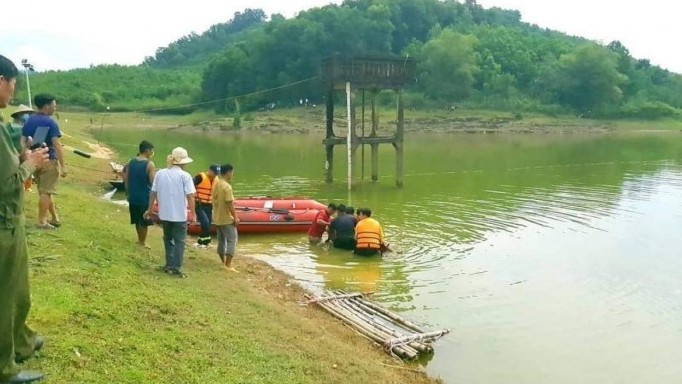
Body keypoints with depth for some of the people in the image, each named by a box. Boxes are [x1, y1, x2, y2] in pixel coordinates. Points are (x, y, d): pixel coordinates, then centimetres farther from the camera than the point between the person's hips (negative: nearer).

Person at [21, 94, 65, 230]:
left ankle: (55, 218, 24)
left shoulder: (28, 121, 8)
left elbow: (23, 142, 9)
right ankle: (41, 221, 2)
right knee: (46, 191, -1)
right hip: (49, 160, -7)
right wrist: (63, 165, -18)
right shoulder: (50, 122, -13)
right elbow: (56, 145, -19)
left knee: (44, 190, 17)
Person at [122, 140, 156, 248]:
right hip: (144, 197, -6)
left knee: (137, 219, 21)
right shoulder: (149, 164, -16)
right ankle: (142, 242, 17)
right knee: (144, 221, 8)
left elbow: (126, 180, 6)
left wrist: (128, 193, 15)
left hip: (133, 196, 6)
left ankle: (140, 239, 33)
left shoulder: (130, 162, 2)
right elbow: (153, 182, -17)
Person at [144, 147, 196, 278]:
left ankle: (169, 265, 24)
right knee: (179, 241, 5)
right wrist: (193, 213, -5)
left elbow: (153, 193, 5)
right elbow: (190, 196, -14)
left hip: (165, 214, 4)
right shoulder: (185, 175, -11)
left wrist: (149, 209, 17)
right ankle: (176, 268, 3)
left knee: (168, 239, 21)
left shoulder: (160, 173, 1)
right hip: (180, 215, -4)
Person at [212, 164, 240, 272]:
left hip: (217, 219, 9)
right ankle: (228, 265, -5)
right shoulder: (227, 187, -19)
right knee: (232, 241, -3)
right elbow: (230, 204, -20)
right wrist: (235, 217, -14)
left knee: (221, 241, 14)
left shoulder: (216, 185, 8)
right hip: (227, 219, -9)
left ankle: (224, 263, 23)